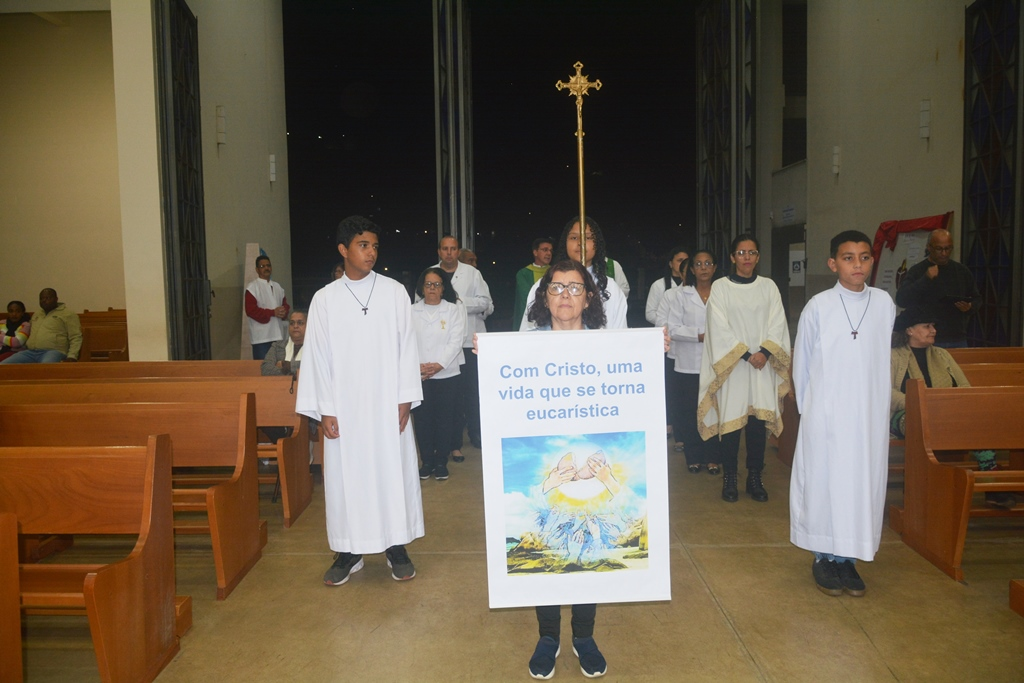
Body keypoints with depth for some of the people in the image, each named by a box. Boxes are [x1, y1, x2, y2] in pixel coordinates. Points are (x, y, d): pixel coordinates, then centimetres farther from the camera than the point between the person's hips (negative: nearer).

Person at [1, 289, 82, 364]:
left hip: (53, 352, -7)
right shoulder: (36, 314, 28)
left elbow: (76, 338, -2)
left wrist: (71, 357, -17)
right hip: (30, 352, 7)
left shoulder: (68, 314, 6)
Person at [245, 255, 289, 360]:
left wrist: (284, 312, -5)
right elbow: (250, 310, -11)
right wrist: (273, 312, -16)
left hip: (277, 335, 6)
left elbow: (285, 304, 20)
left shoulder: (278, 287, 16)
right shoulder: (252, 287, -4)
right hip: (261, 336, -6)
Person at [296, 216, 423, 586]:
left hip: (387, 403, 0)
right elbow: (317, 356, 2)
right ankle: (349, 551, 21)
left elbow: (406, 346, 0)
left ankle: (396, 547, 20)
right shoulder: (324, 299, 2)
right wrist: (324, 410, -3)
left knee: (393, 470, 5)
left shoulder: (395, 292, 1)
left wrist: (405, 399, -6)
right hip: (344, 406, 1)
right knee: (346, 475, 6)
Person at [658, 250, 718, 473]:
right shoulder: (679, 295, 3)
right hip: (688, 364, 0)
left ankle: (711, 456, 20)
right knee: (690, 411, 6)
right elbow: (672, 328, -4)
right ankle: (694, 456, 19)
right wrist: (699, 335, -12)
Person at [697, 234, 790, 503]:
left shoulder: (768, 286, 9)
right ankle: (729, 478, 10)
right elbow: (719, 328, -6)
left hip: (762, 365, 2)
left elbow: (777, 323, 2)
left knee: (758, 421, 3)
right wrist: (745, 354, -12)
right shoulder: (720, 287, 1)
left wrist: (765, 351, -13)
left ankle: (755, 478, 14)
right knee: (730, 420, -1)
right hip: (731, 366, -2)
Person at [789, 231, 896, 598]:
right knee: (824, 482, 4)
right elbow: (801, 364, 2)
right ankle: (824, 558, 19)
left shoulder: (885, 303, 0)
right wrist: (808, 409, 6)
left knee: (863, 482, 8)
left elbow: (885, 358, 11)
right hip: (826, 415, -2)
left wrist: (880, 402, 11)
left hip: (870, 415, 3)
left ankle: (847, 557, 22)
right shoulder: (818, 307, -7)